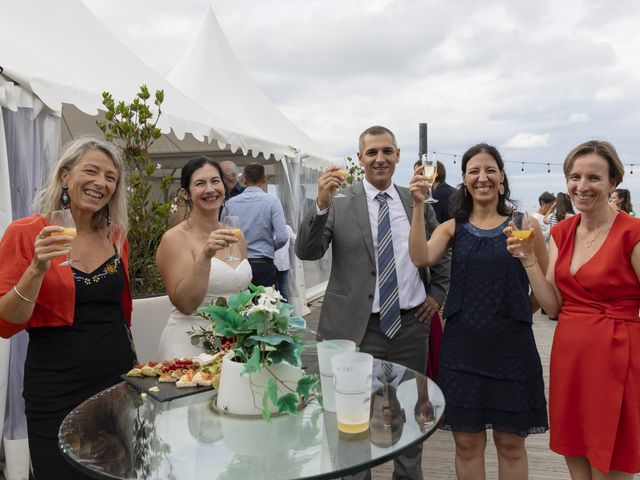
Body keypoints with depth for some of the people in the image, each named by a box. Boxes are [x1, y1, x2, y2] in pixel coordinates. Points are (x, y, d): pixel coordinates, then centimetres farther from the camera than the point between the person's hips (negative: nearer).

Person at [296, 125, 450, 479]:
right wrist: (322, 205, -30)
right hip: (356, 328, -3)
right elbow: (306, 252, -16)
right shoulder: (340, 202, -6)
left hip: (410, 324, 4)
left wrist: (437, 293, 9)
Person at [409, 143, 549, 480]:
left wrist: (517, 313, 5)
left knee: (511, 444, 11)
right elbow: (421, 258, -15)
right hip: (462, 346, 1)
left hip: (511, 346, -1)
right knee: (467, 443, 10)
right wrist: (418, 206, -21)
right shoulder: (453, 228, 4)